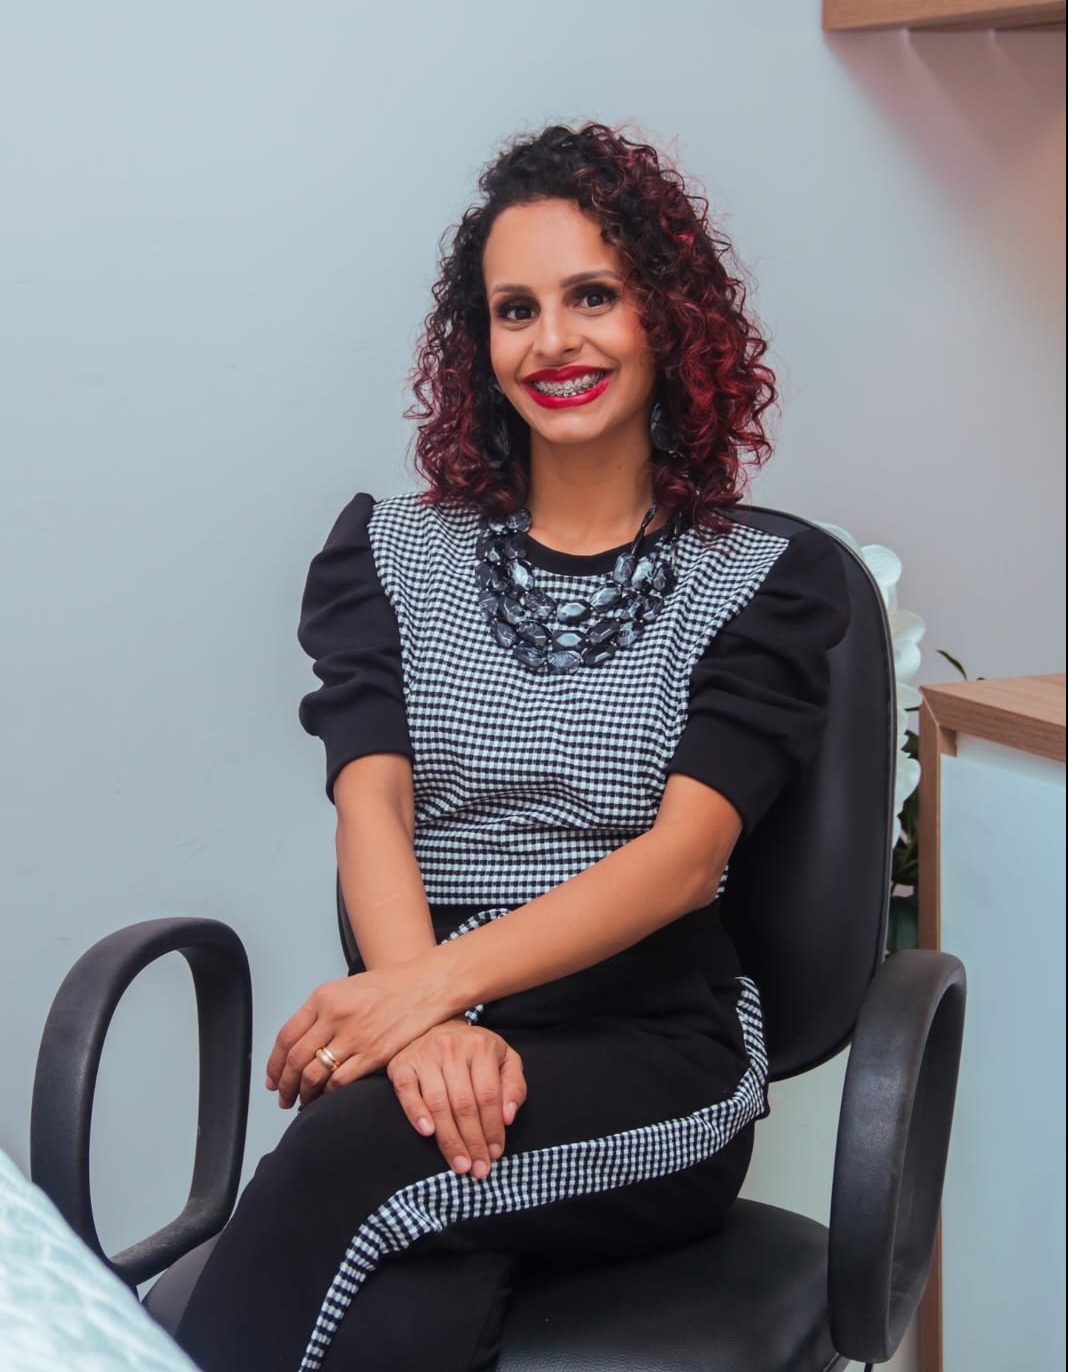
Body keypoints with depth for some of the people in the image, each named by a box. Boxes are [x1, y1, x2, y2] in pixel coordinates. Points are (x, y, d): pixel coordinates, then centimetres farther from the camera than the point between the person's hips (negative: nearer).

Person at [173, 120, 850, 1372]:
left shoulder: (766, 581, 8)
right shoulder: (391, 551, 14)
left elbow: (686, 854, -7)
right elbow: (372, 807, -1)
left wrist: (437, 983, -23)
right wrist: (428, 1021, -22)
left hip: (651, 1063, -1)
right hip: (423, 1013, 1)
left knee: (368, 1142, -35)